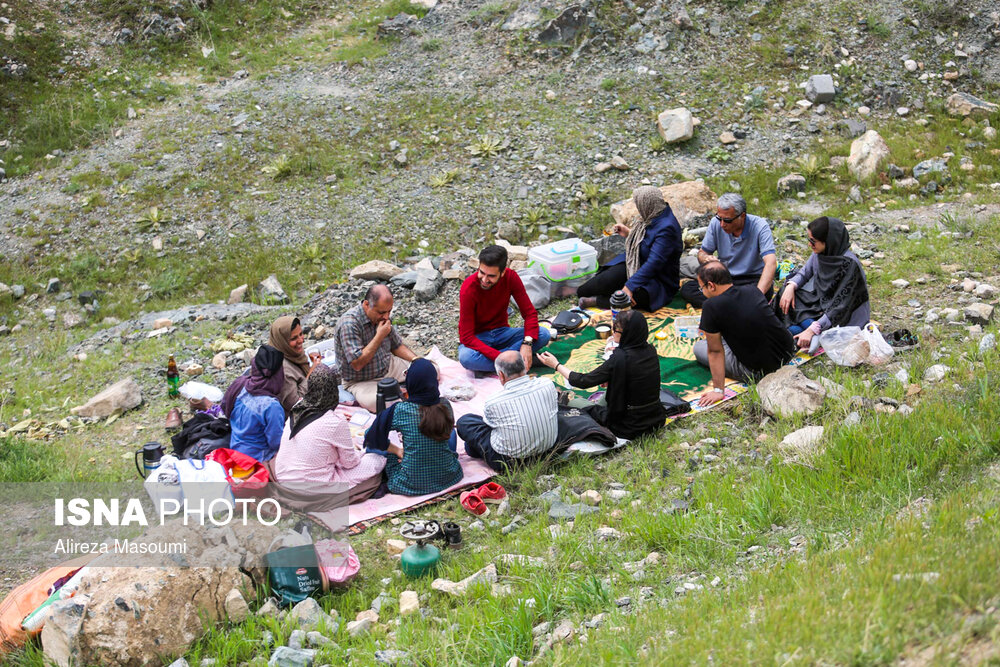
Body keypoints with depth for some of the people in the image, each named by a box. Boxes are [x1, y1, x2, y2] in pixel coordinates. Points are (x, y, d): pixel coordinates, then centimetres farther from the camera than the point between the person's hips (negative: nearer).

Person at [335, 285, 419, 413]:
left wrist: (416, 359, -6)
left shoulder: (381, 317, -1)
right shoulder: (349, 324, -25)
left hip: (388, 367, 7)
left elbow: (397, 345, 13)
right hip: (361, 381, -7)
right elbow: (357, 364, -29)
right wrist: (380, 336, -26)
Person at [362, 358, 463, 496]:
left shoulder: (400, 410, -18)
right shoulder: (445, 405, -8)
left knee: (373, 447, 20)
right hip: (448, 478, 3)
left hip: (411, 484, -3)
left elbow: (372, 438, -5)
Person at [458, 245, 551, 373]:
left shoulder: (510, 277, -13)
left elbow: (529, 312, -10)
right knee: (466, 357, -39)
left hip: (501, 331, 5)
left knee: (543, 335, -20)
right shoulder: (468, 289, -25)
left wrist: (527, 343, -29)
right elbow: (467, 337, -25)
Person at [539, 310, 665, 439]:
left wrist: (556, 365, -2)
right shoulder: (650, 350, -5)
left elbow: (584, 381, -14)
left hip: (630, 427, -7)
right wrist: (611, 379, 14)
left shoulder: (621, 358, -26)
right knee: (605, 397, 32)